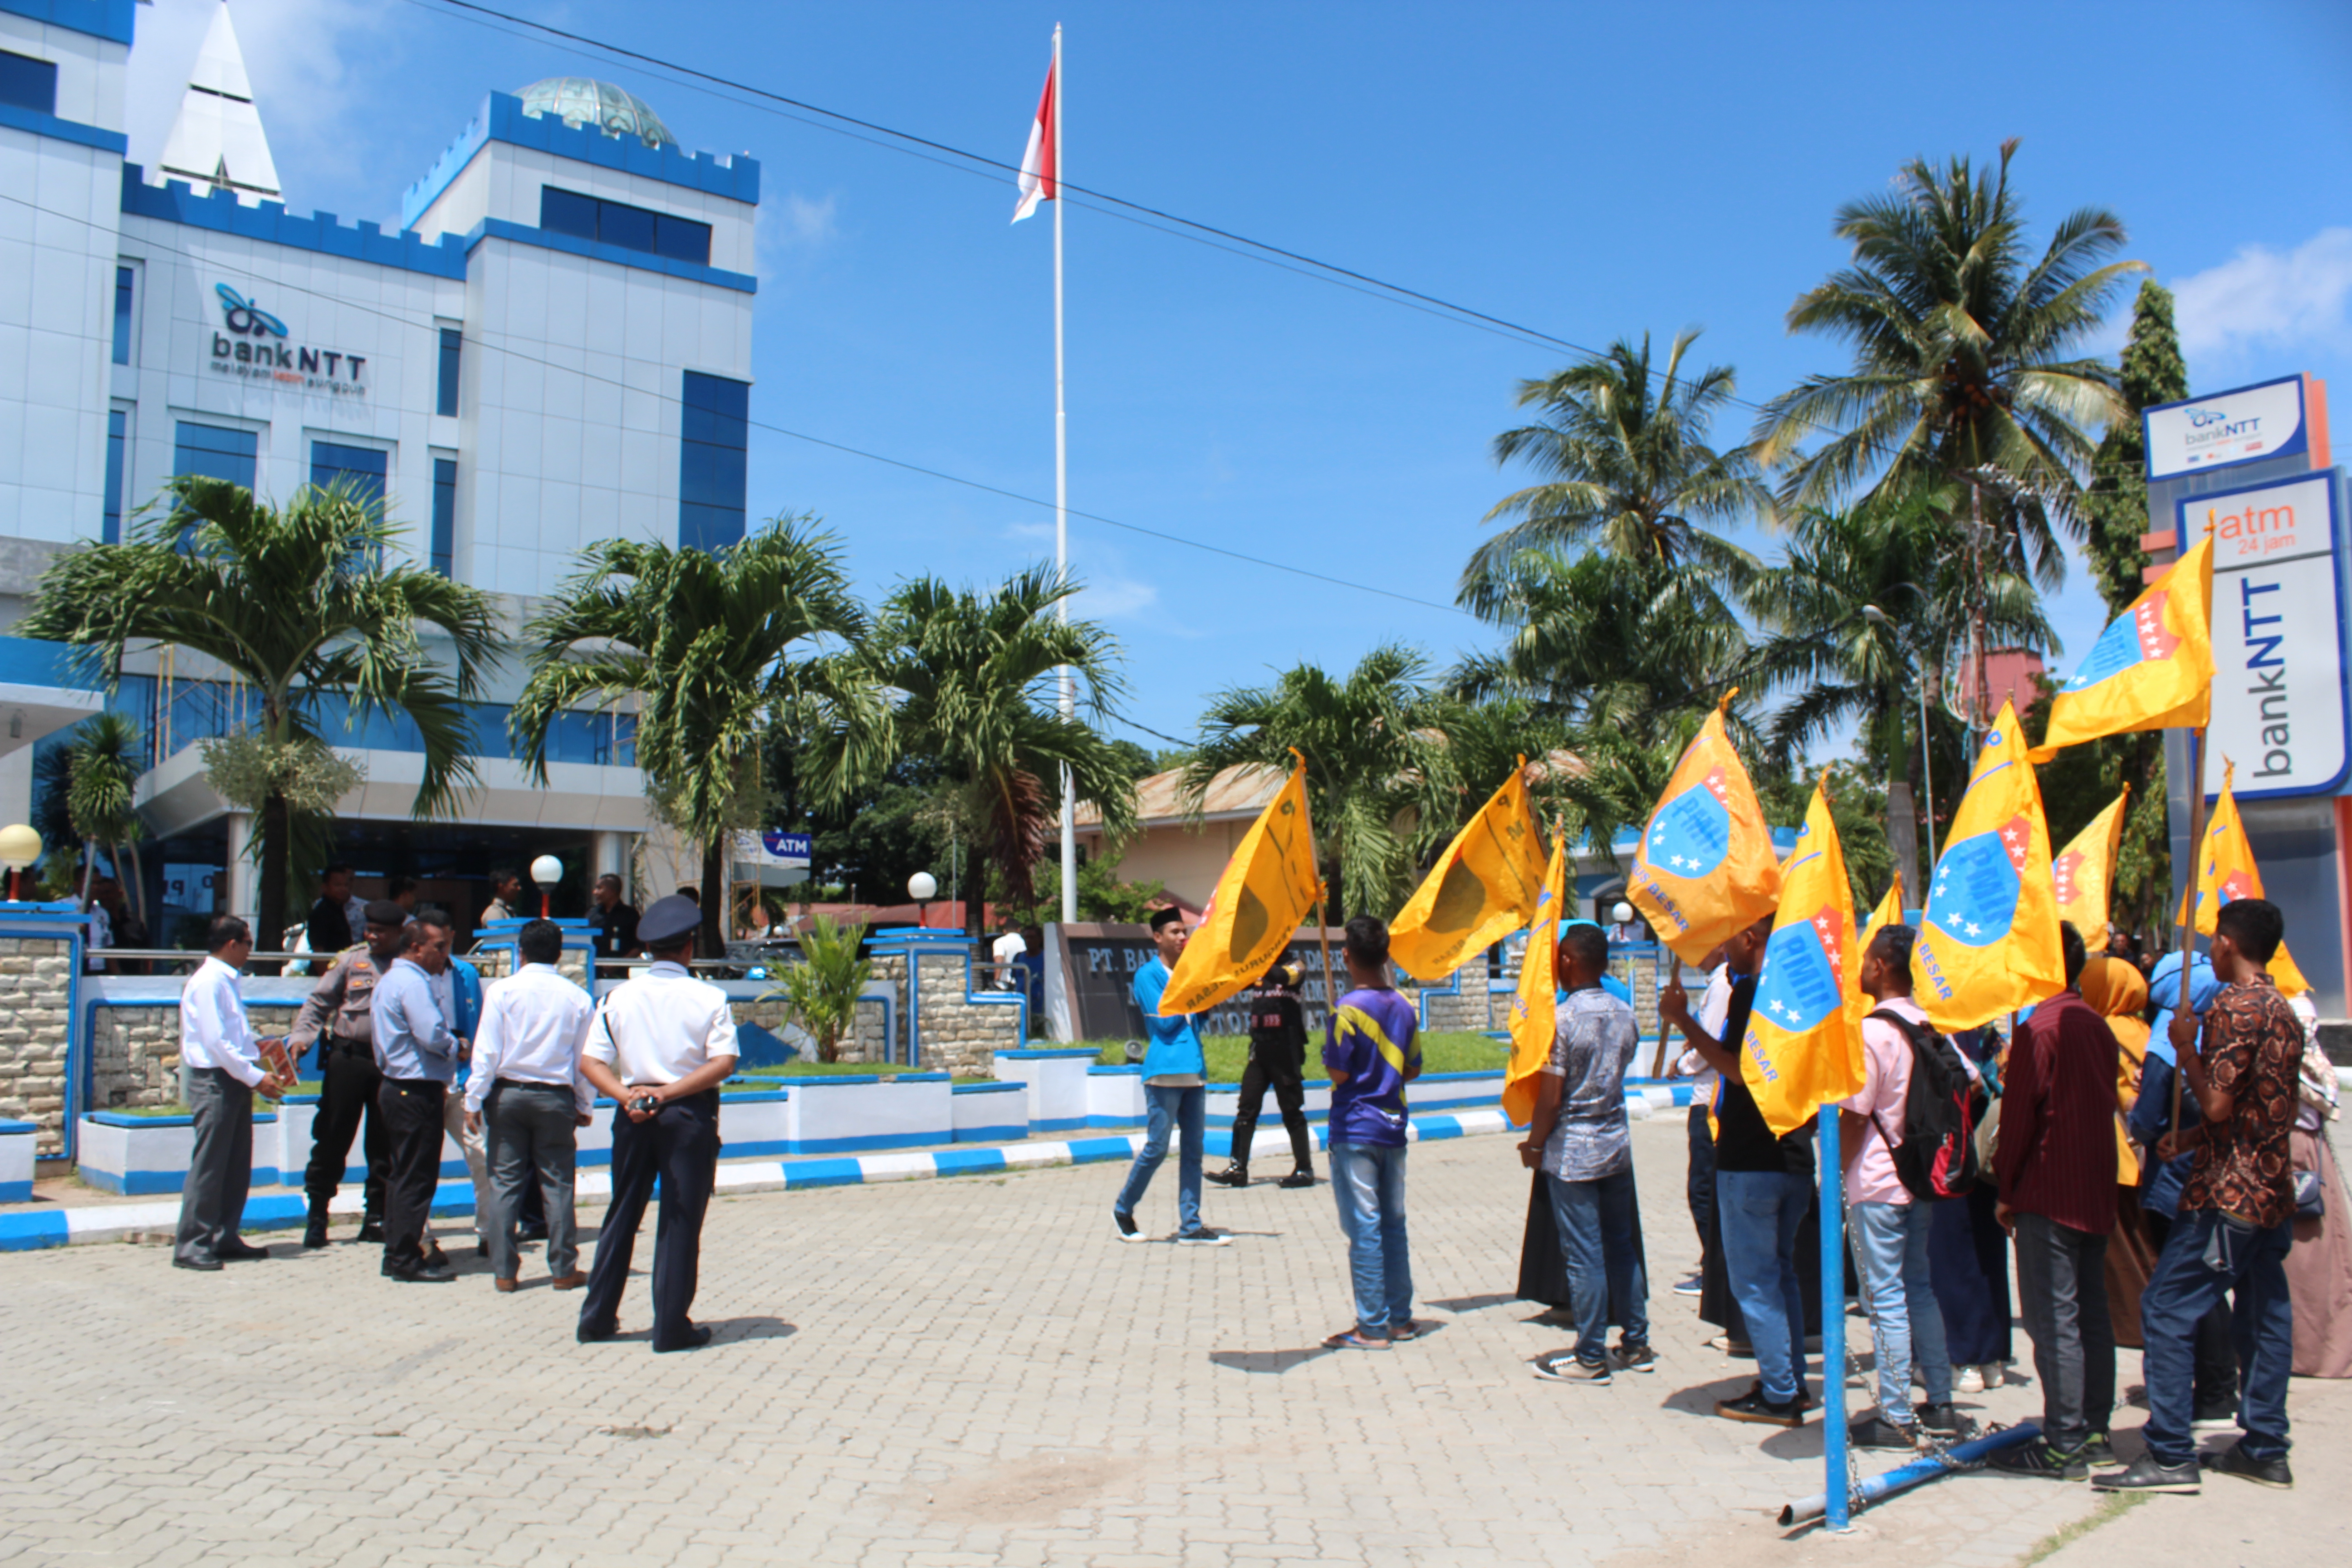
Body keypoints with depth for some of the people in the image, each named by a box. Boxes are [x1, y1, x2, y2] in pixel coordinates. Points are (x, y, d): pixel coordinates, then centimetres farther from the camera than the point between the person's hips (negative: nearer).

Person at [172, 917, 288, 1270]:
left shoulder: (225, 980, 15)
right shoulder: (208, 982, -14)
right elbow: (216, 1042, -20)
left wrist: (255, 1045, 7)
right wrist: (255, 1076, -19)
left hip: (235, 1081, 9)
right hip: (215, 1081, -9)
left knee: (237, 1165, 12)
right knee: (209, 1166, -5)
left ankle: (225, 1238, 20)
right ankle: (190, 1245, 1)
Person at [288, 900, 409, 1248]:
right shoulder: (351, 962, 8)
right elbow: (319, 1002, 8)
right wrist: (301, 1036, -7)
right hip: (348, 1057, 0)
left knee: (384, 1142, 7)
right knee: (332, 1135, 2)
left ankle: (375, 1215, 17)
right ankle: (317, 1212, 13)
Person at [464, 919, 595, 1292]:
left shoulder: (502, 991, -5)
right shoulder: (577, 998, -1)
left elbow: (486, 1052, -7)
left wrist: (474, 1100, 0)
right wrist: (585, 1106, 14)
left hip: (508, 1093, 0)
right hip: (556, 1097, 0)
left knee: (504, 1181, 7)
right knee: (557, 1183, 7)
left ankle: (503, 1271, 10)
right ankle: (564, 1269, 11)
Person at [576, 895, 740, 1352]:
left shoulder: (618, 996, 2)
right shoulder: (709, 997, -6)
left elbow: (590, 1062, -3)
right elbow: (723, 1063, -13)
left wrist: (628, 1096, -12)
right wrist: (669, 1093, -14)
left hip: (633, 1113, 3)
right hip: (690, 1114, -3)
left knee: (622, 1214, 16)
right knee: (680, 1220, 4)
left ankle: (597, 1318, 23)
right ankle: (671, 1327, 6)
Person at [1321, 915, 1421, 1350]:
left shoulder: (1348, 1009, -15)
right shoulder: (1404, 1006, 5)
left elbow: (1339, 1073, -15)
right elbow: (1413, 1069, 10)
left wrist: (1328, 1055, 4)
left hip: (1355, 1130, -6)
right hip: (1393, 1126, 6)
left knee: (1364, 1228, -2)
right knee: (1393, 1224, 14)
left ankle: (1373, 1327, 1)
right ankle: (1400, 1318, 20)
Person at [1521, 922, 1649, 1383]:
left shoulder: (1561, 1019, -16)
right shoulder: (1625, 1014, 3)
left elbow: (1550, 1097, -16)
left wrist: (1534, 1145, -4)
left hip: (1572, 1150, -6)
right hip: (1617, 1144, 6)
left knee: (1583, 1254, -1)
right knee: (1622, 1247, 15)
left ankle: (1591, 1358, 6)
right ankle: (1636, 1345, 22)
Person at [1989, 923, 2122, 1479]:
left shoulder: (2039, 1029, -15)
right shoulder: (2099, 1027, 10)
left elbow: (2018, 1118, -14)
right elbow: (2105, 1106, 16)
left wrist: (2006, 1190, -5)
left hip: (2049, 1194, -8)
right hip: (2095, 1193, 9)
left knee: (2053, 1322, -4)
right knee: (2091, 1315, 13)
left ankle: (2063, 1445, -1)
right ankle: (2095, 1432, 20)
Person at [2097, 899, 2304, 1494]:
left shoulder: (2233, 1008, -16)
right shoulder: (2284, 1010, 14)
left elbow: (2218, 1105, -19)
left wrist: (2186, 1049, -6)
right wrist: (2190, 1137, 16)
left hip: (2226, 1195, -10)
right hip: (2272, 1191, 10)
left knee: (2166, 1311, -7)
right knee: (2265, 1315, 13)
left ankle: (2170, 1455, -6)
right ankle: (2266, 1449, 20)